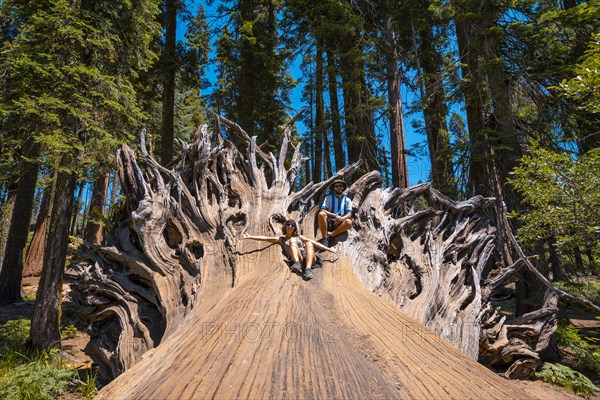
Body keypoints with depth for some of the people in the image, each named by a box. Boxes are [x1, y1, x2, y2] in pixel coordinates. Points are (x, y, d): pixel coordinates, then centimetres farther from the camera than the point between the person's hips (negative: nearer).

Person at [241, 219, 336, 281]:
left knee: (308, 243, -29)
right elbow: (266, 238, 16)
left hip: (309, 258, 2)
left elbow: (314, 243, 25)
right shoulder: (282, 239, 26)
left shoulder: (299, 237, 31)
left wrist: (328, 249, 17)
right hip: (297, 260, -2)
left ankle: (308, 269, -50)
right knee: (292, 240, -24)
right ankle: (297, 265, -48)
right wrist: (250, 237, 7)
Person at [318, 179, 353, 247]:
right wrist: (335, 215, -23)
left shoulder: (347, 200, 9)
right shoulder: (329, 198, 4)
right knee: (321, 214, -32)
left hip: (339, 224, 1)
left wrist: (341, 218, -23)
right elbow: (322, 210, -9)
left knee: (348, 222, -31)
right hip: (328, 223, -1)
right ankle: (324, 238, -29)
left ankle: (329, 235, -26)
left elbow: (349, 215, -1)